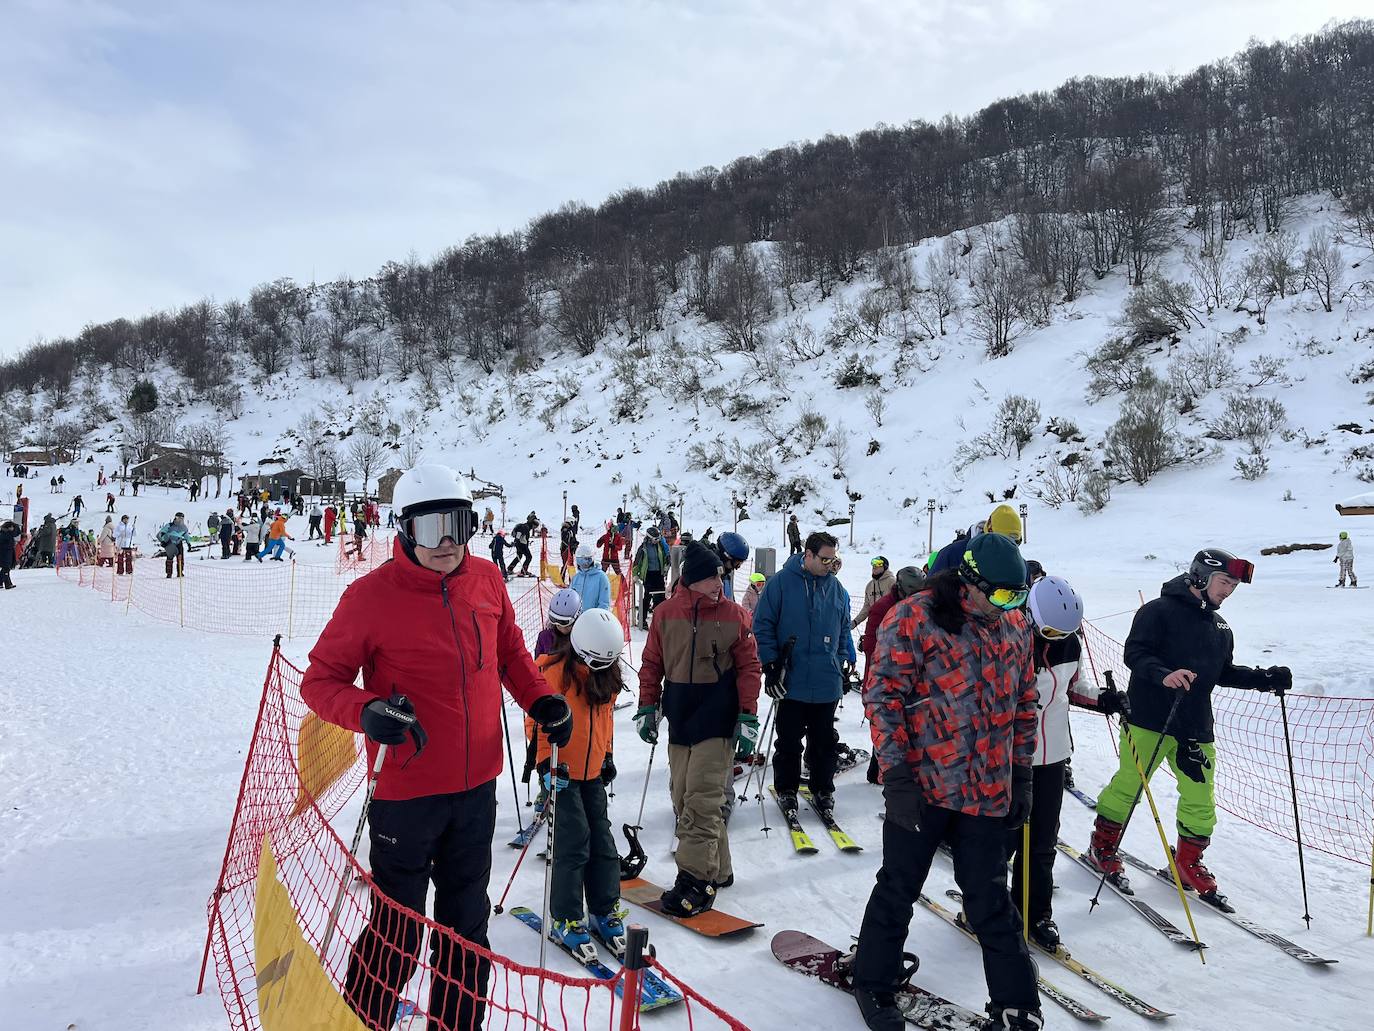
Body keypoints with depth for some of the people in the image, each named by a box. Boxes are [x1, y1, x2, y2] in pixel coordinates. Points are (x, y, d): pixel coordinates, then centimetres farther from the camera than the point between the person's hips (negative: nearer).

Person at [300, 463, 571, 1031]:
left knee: (466, 925, 20)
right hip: (406, 792, -4)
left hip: (477, 786, 5)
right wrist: (368, 711, -27)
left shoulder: (487, 579, -2)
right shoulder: (371, 595, -15)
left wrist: (541, 699, 1)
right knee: (396, 934, 8)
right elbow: (320, 680, -8)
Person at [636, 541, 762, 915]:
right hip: (679, 722, 4)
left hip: (718, 724, -3)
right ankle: (717, 870, 22)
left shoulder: (733, 615, -2)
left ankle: (696, 881, -1)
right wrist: (647, 708, 5)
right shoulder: (666, 614, 1)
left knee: (701, 803, -8)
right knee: (683, 799, 9)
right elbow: (651, 663, 9)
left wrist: (748, 718, -4)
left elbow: (749, 667, 0)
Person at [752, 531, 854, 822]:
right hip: (790, 683, -3)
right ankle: (786, 790, 22)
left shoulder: (836, 588, 7)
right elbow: (762, 624, -6)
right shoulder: (781, 582, -7)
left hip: (827, 684, 4)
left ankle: (823, 789, 27)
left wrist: (842, 664, 12)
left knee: (824, 741, 12)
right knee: (788, 741, 7)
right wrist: (770, 664, -10)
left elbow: (844, 631, 18)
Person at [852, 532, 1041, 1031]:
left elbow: (1024, 704, 16)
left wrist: (1021, 774, 14)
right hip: (922, 788, -4)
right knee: (898, 890, 11)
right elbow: (883, 696, -13)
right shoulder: (912, 618, -12)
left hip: (988, 794, 4)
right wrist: (897, 775, -16)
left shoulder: (1014, 627, 7)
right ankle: (873, 981, 33)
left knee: (990, 899, 13)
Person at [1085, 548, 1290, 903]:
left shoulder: (1221, 627, 16)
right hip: (1150, 720, -7)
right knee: (1128, 786, 1)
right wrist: (1164, 675, -32)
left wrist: (1265, 678, 8)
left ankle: (1188, 862, 27)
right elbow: (1134, 653, -16)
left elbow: (1224, 673, 21)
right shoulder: (1159, 611, -8)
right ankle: (1103, 846, 21)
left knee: (1200, 799, 8)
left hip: (1196, 727, 7)